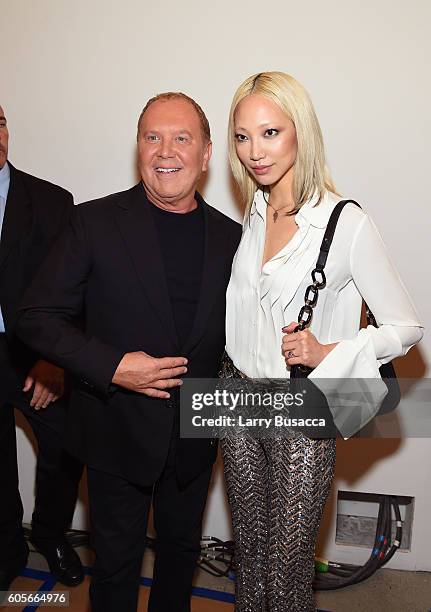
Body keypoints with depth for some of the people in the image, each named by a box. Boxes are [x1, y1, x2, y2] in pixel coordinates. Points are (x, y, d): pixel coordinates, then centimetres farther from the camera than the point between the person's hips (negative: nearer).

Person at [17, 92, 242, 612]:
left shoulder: (230, 237, -2)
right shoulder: (94, 223, -12)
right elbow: (38, 318, -11)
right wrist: (112, 368, -23)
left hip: (194, 437, 4)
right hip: (118, 432, -3)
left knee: (182, 548, 25)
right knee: (116, 559, 17)